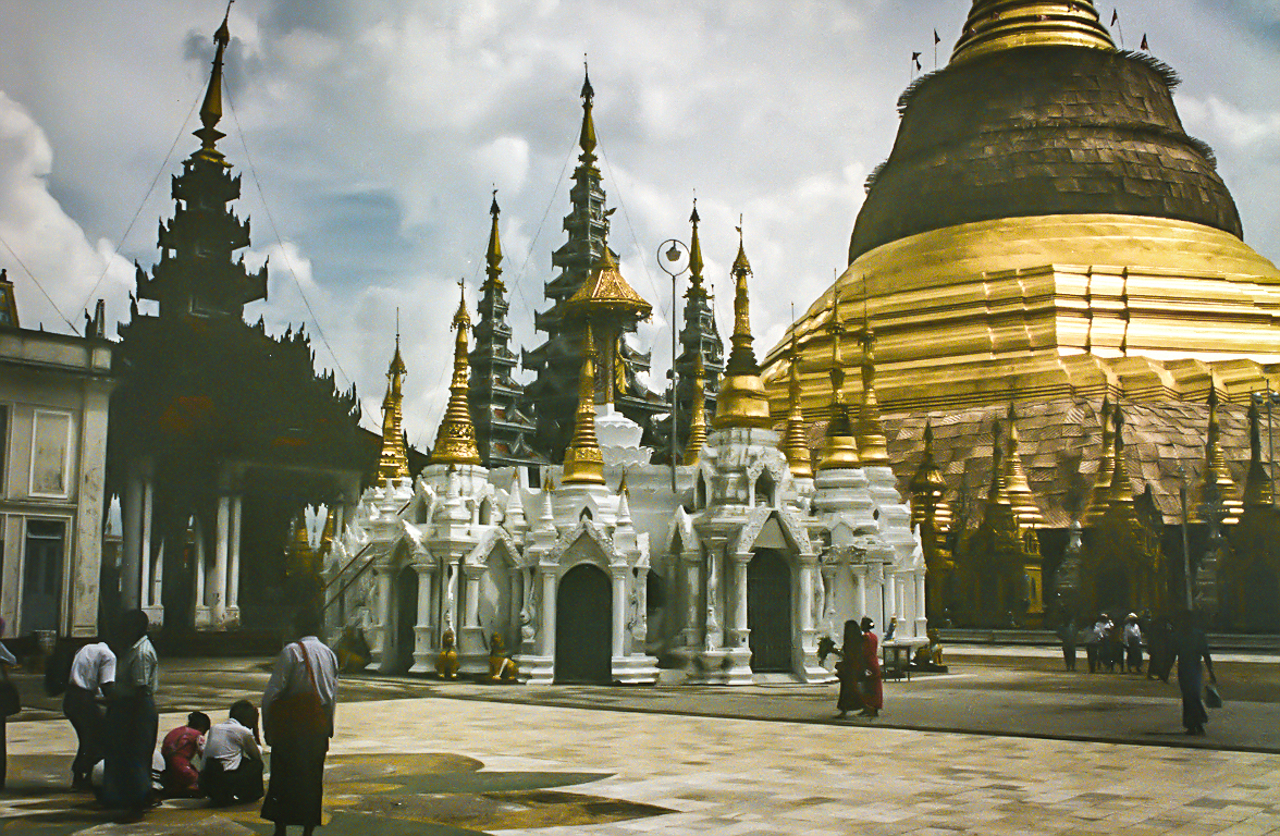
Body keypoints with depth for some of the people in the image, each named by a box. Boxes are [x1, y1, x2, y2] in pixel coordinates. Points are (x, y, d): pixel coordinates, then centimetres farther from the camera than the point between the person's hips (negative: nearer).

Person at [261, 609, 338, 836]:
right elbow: (333, 696, 12)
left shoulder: (291, 652, -10)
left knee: (282, 777, 3)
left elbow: (273, 692, -12)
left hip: (291, 725, -5)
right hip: (319, 727, 5)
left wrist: (267, 724, -3)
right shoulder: (330, 654, 8)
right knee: (313, 780, 11)